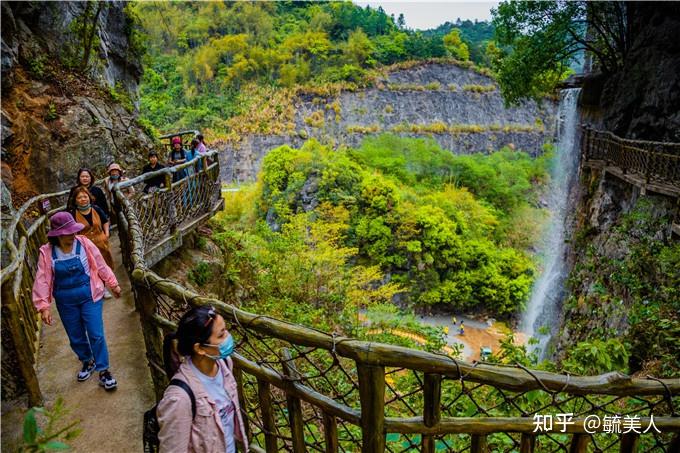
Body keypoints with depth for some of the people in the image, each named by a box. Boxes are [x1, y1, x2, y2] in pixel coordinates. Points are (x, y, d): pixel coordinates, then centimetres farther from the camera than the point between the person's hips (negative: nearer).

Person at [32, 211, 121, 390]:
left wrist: (113, 285, 4)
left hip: (89, 297, -2)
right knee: (76, 337, 16)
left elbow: (101, 266, -2)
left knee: (96, 334, -2)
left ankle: (103, 370, 13)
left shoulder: (84, 243, -12)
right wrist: (44, 306, -11)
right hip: (66, 302, 2)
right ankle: (87, 362, 42)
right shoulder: (47, 252, -10)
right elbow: (42, 280, -8)